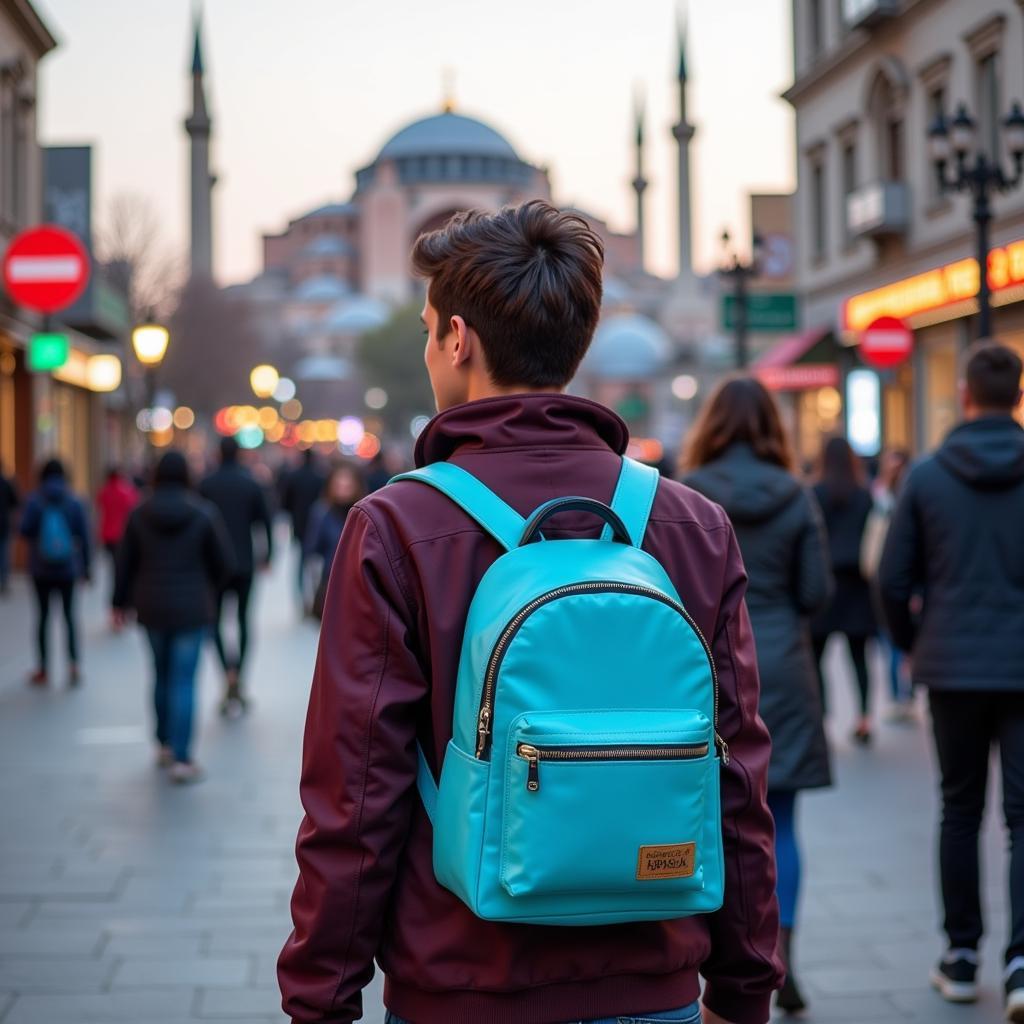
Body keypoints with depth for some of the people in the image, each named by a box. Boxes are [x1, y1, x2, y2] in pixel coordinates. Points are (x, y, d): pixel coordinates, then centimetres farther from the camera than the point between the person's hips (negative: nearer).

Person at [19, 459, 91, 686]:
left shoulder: (34, 501, -9)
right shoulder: (74, 502, -4)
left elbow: (25, 531, -16)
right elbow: (84, 537, -3)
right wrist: (87, 567, 4)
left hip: (41, 570, -1)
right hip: (68, 569, 1)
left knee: (44, 616, 8)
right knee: (69, 615, 11)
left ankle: (44, 670, 10)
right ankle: (73, 665, -1)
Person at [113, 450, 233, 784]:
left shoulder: (139, 514, -2)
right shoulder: (204, 513, -8)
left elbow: (126, 562, 4)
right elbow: (222, 562, -3)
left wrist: (121, 601, 17)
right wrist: (210, 591, 16)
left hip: (152, 607, 3)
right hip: (191, 607, -3)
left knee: (161, 675, 19)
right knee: (184, 681, -2)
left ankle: (164, 745, 30)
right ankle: (181, 759, -5)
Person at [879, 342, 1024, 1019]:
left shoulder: (928, 476, -2)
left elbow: (893, 580, 0)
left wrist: (911, 644, 17)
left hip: (953, 668, 1)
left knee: (961, 811, 14)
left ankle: (962, 957, 19)